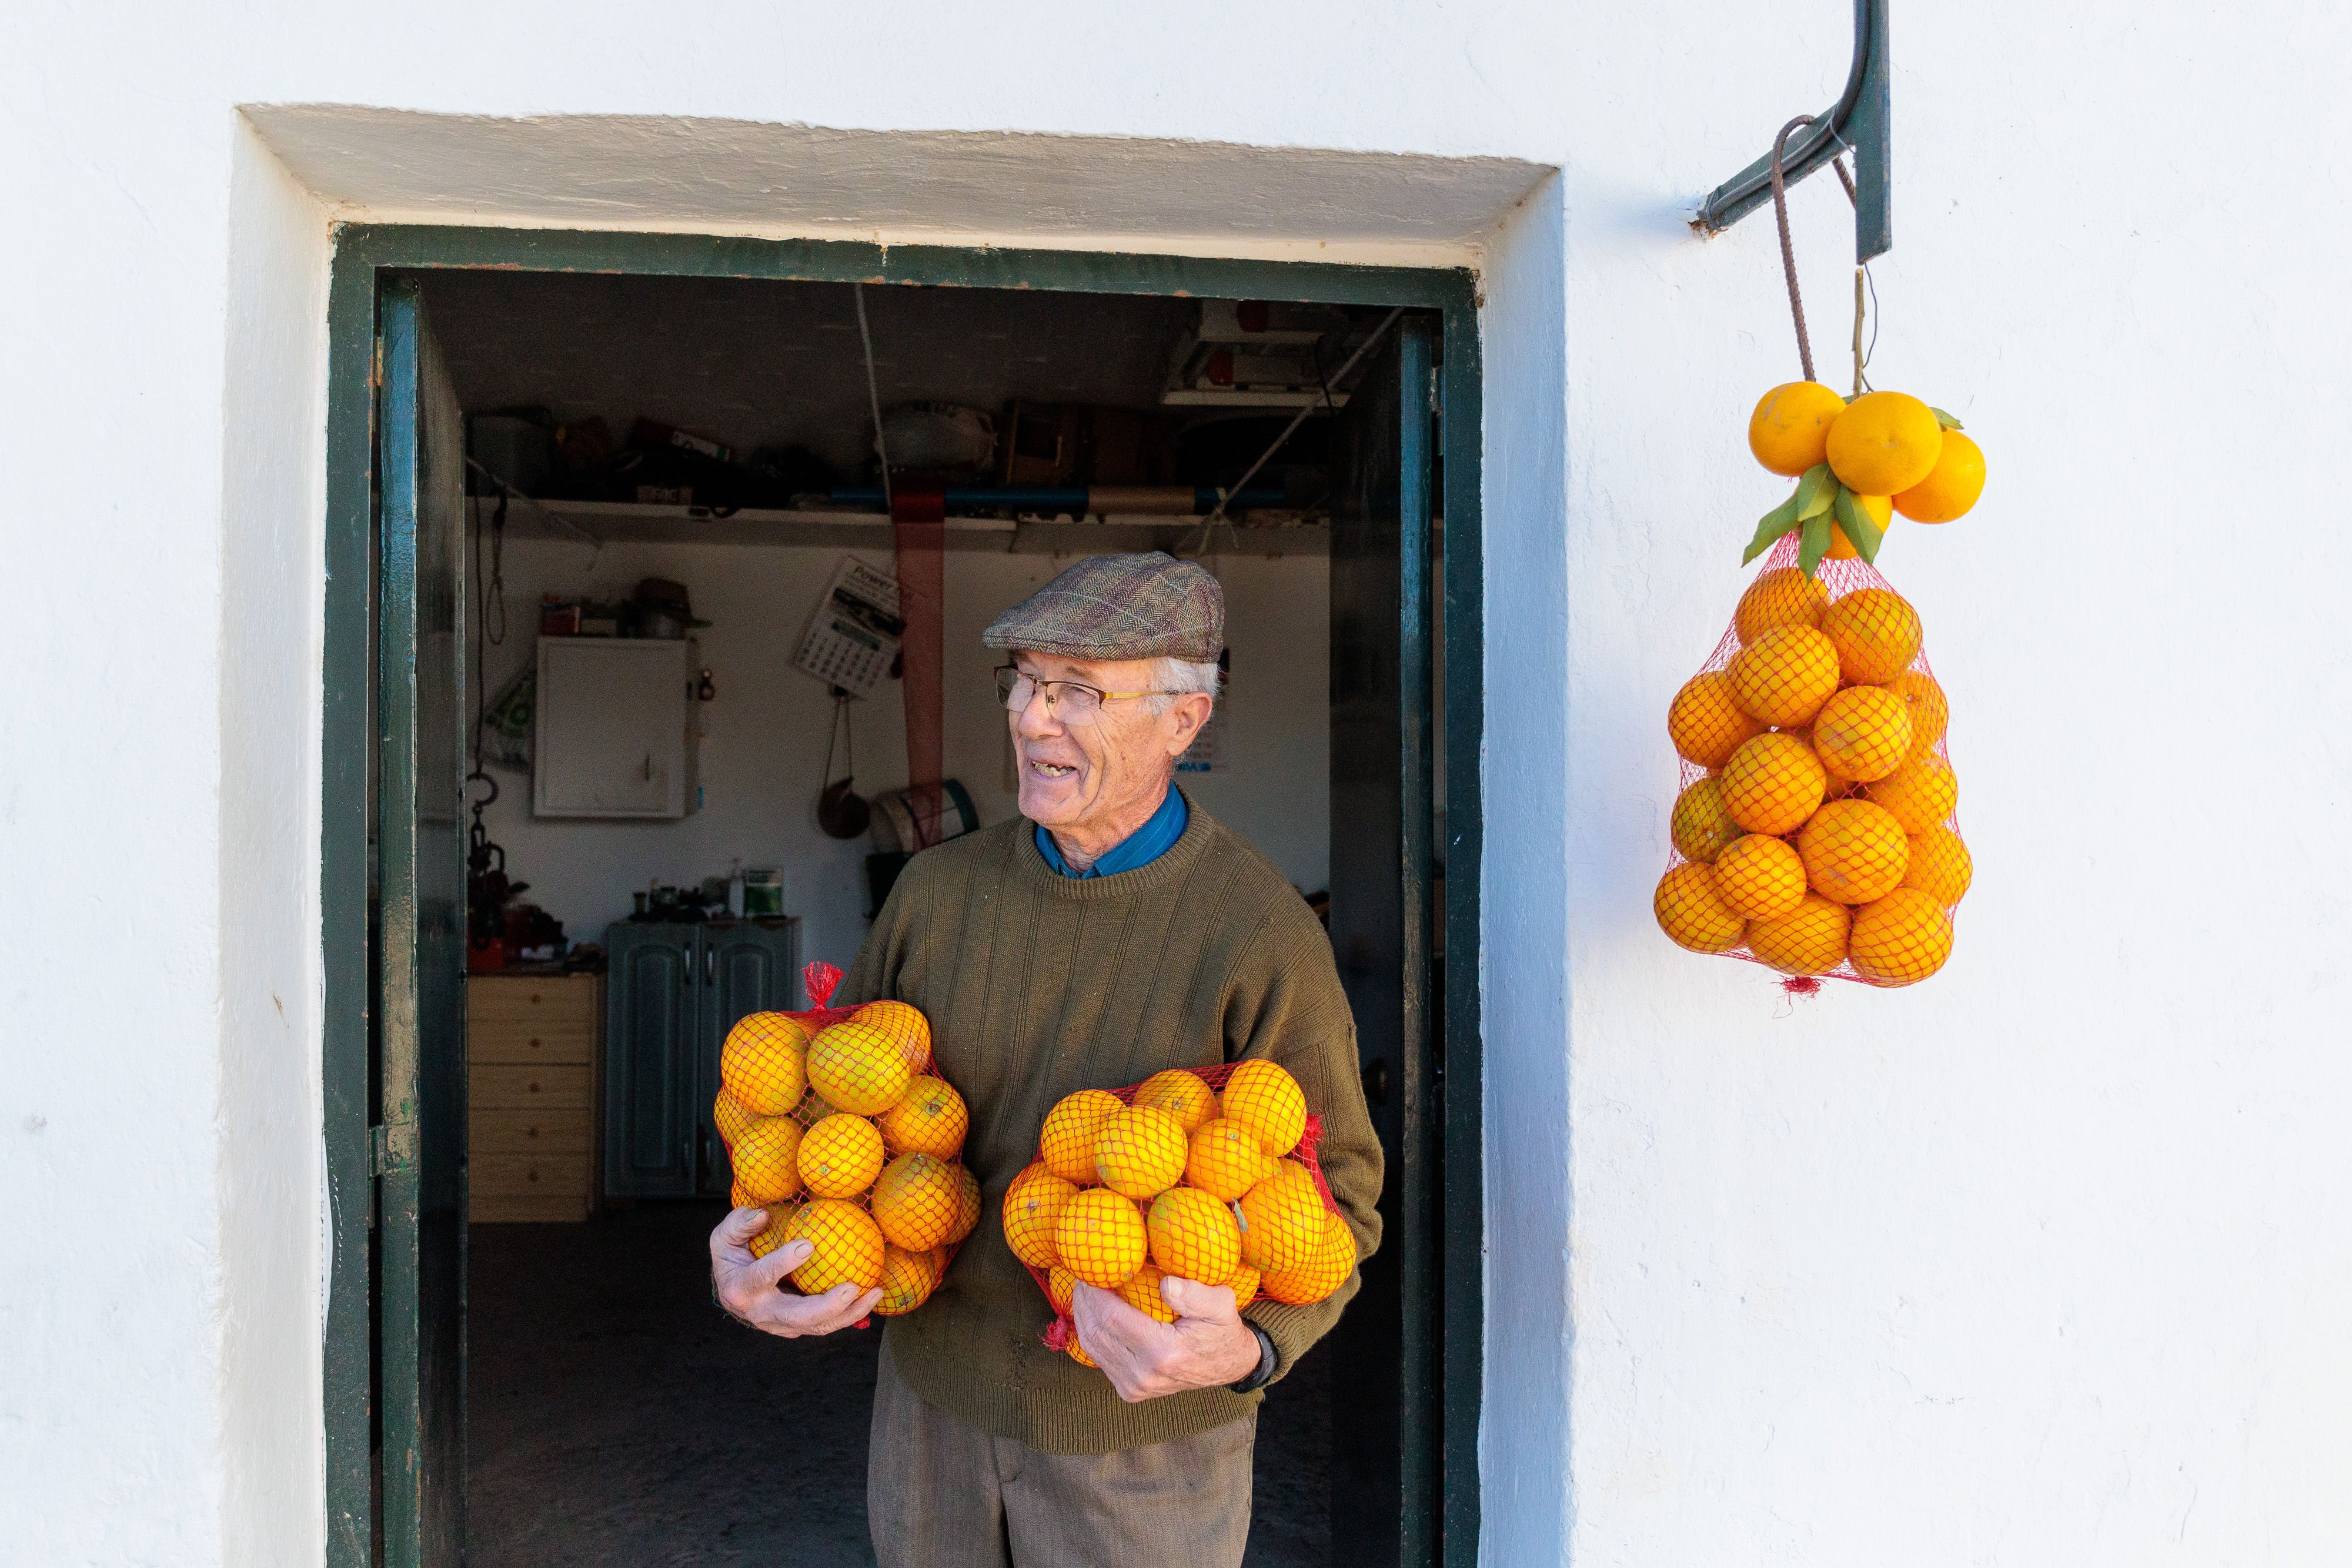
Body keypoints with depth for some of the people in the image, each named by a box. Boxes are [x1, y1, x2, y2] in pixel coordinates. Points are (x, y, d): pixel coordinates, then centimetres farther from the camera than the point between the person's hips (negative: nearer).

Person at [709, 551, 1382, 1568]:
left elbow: (1335, 1192, -13)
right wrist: (747, 1259, -9)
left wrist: (1246, 1344, -30)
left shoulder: (1265, 937, -18)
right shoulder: (937, 891, -4)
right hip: (935, 1397, 4)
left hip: (1144, 1439, -4)